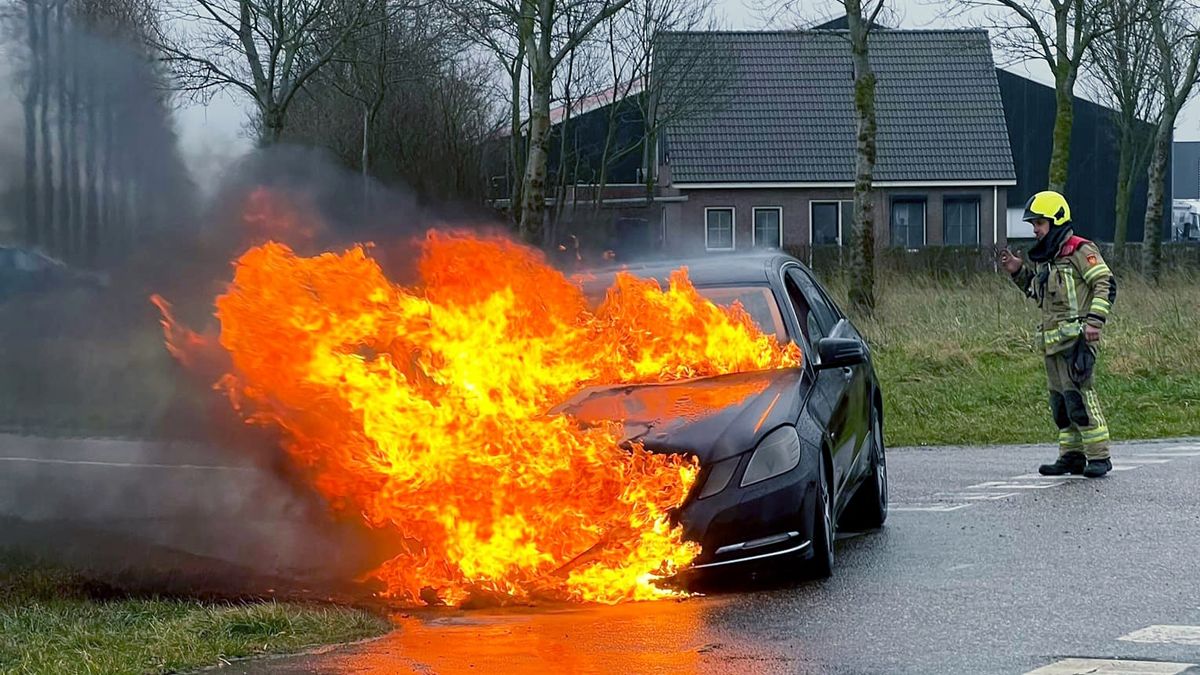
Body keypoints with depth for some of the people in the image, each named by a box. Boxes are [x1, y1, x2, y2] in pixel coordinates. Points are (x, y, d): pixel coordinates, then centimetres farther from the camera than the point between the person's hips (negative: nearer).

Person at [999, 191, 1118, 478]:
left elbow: (1106, 284, -12)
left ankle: (1099, 457, -12)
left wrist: (1095, 321, -20)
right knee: (1059, 399, 9)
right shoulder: (1044, 257, 19)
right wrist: (1018, 272, 15)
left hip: (1077, 338, -9)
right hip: (1054, 340, 9)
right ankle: (1071, 456, 14)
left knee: (1077, 394, -14)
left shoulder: (1079, 250, -8)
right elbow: (1037, 291, 31)